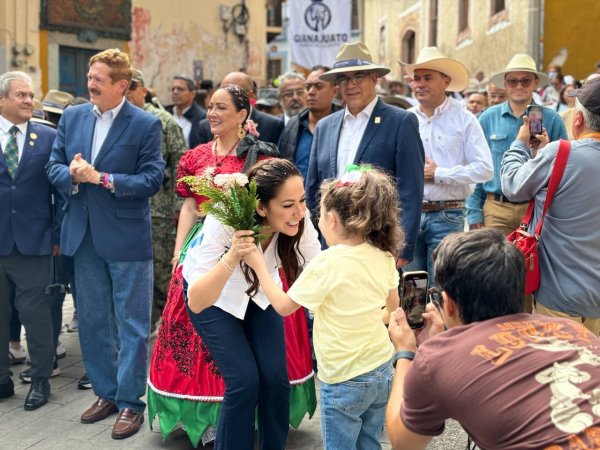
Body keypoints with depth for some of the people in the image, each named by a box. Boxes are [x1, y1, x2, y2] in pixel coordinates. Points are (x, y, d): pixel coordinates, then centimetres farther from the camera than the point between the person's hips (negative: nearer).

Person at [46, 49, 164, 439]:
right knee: (92, 320, 15)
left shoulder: (146, 124, -8)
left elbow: (152, 179, -14)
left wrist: (101, 178, -20)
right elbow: (55, 166, 7)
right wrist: (71, 175, -15)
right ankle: (106, 392, 30)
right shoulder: (72, 117, 7)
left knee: (131, 323, 3)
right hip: (84, 235, 6)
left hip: (127, 236, -5)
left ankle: (131, 401, 14)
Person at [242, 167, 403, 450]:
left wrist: (258, 264, -2)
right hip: (382, 369, 6)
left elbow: (283, 306, -11)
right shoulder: (382, 255, -3)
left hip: (345, 379, -6)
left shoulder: (328, 262, -21)